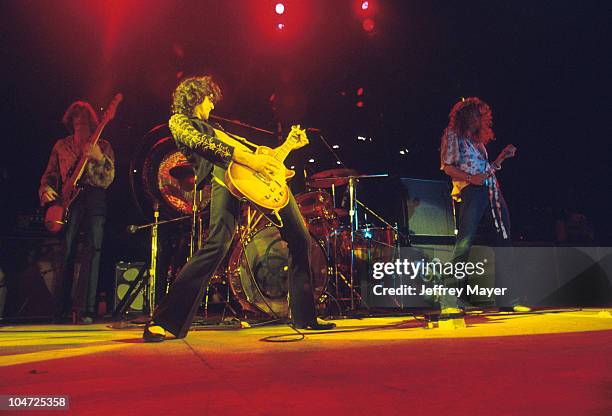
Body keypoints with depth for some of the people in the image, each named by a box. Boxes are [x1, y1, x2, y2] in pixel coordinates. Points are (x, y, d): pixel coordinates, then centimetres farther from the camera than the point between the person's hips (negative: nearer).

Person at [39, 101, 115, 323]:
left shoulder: (103, 146, 12)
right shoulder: (61, 145, 20)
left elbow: (108, 179, 1)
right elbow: (49, 174, 20)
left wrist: (99, 158, -16)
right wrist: (45, 189, -1)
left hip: (95, 199, -1)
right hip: (68, 199, 2)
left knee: (93, 249, -12)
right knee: (66, 250, -5)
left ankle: (84, 309, -12)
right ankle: (61, 308, 5)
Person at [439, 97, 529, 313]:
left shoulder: (478, 140, 27)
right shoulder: (452, 134, 6)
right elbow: (446, 166, -5)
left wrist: (503, 156, 17)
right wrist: (470, 178, -17)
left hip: (492, 192, 8)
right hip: (470, 191, -8)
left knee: (503, 242, 4)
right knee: (464, 243, -16)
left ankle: (507, 300, 12)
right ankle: (448, 302, -13)